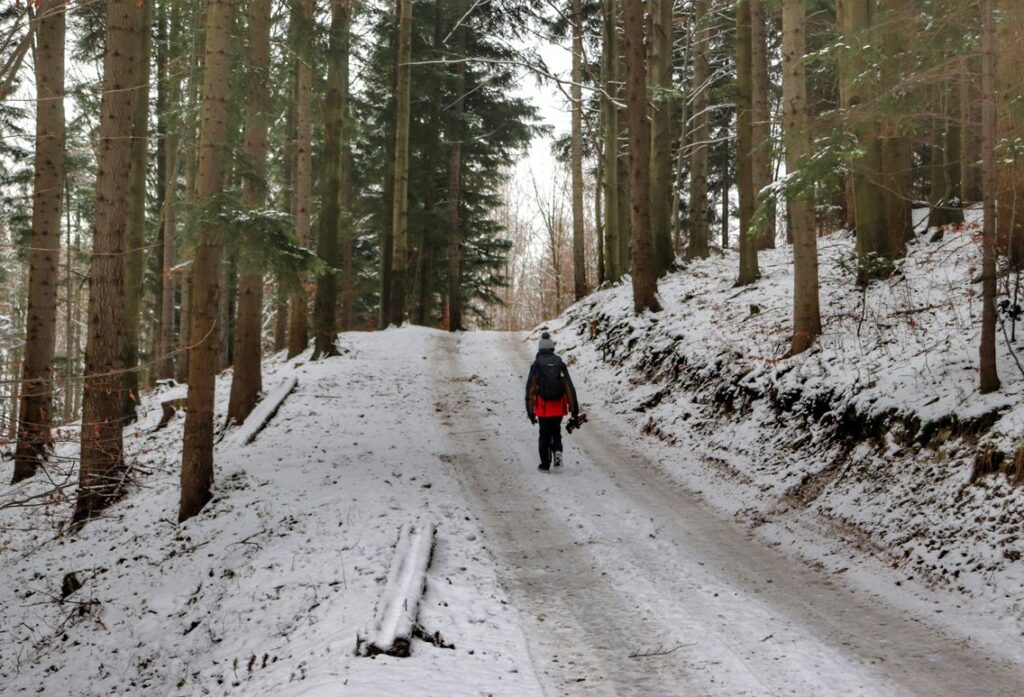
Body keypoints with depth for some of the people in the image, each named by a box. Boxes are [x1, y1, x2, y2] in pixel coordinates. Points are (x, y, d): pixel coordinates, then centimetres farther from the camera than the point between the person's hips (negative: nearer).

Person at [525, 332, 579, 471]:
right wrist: (574, 408, 5)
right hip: (559, 407, 2)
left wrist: (530, 411, -3)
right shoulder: (560, 363, 2)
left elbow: (530, 388, -6)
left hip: (543, 407, -2)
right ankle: (557, 450, -6)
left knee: (545, 435, 10)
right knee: (556, 432, 20)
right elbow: (569, 386, 1)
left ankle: (545, 464, 13)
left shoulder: (536, 365, -4)